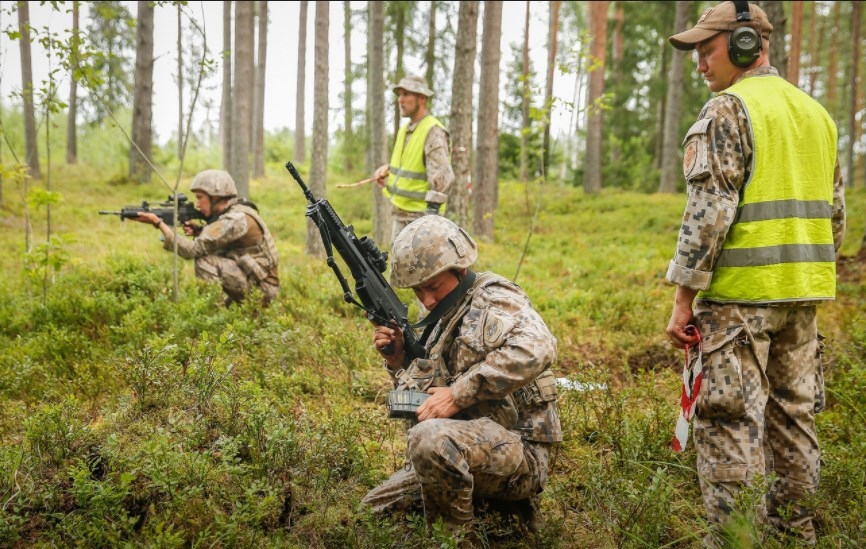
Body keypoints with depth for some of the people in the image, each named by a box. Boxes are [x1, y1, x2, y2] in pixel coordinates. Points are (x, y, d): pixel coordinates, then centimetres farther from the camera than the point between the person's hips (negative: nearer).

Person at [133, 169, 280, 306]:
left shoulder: (236, 219, -19)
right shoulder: (231, 212, 9)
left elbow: (192, 250, -21)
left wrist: (157, 222, -16)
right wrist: (198, 232, -3)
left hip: (259, 290, -9)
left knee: (205, 262, -17)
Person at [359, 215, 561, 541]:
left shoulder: (492, 297, -10)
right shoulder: (442, 320, 15)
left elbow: (535, 349, -32)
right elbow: (423, 396, 19)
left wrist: (459, 393, -29)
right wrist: (398, 358, 1)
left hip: (518, 452, -10)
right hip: (462, 450, 10)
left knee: (430, 438, -37)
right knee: (373, 509, 15)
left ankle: (455, 537, -12)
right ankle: (497, 503, 14)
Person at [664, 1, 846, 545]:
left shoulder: (728, 110, -9)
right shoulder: (817, 113, 16)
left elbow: (709, 211, -16)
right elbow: (836, 212, 18)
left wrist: (684, 296, -12)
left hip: (741, 293, -8)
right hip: (803, 295, 8)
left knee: (731, 422, -3)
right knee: (794, 415, 15)